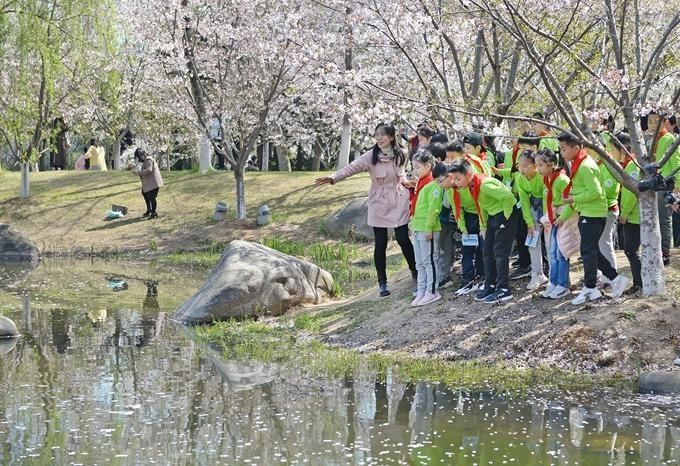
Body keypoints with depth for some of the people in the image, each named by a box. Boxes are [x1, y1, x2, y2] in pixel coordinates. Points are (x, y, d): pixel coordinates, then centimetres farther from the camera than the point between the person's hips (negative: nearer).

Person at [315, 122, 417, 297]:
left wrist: (405, 182, -5)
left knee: (403, 239, 3)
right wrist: (333, 178, -35)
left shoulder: (400, 155, -3)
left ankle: (415, 271, 26)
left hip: (398, 204, 1)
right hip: (379, 206, -1)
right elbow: (352, 168, -22)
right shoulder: (371, 156, -11)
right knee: (380, 244, 2)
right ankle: (382, 283, 12)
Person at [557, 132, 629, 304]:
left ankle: (590, 288, 4)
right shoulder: (579, 164, 12)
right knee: (592, 250, 13)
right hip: (587, 213, 10)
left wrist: (574, 198, -17)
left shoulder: (585, 167, -20)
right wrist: (572, 197, 6)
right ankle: (615, 278, 18)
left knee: (588, 251, -3)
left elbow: (595, 192, -25)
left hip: (593, 214, -10)